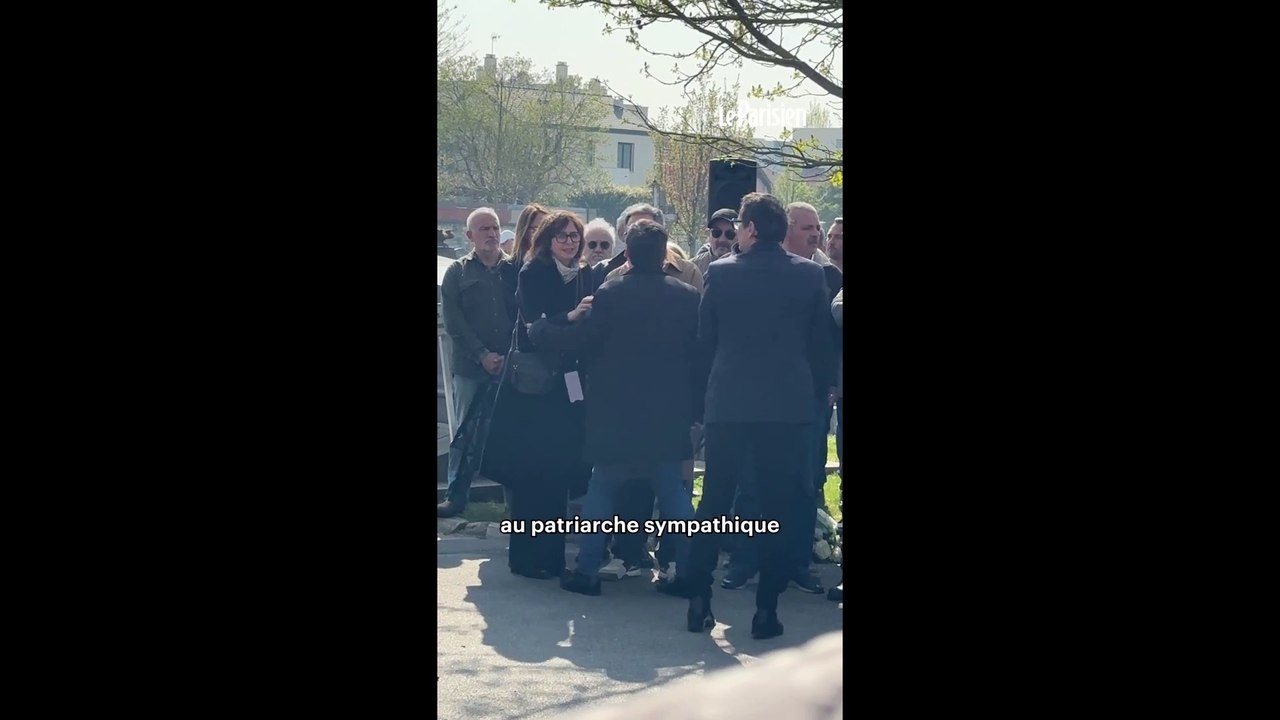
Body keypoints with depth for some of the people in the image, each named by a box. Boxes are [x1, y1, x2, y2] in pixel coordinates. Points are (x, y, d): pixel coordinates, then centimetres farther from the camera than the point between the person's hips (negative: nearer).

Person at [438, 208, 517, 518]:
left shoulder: (514, 270, 8)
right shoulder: (457, 272, 6)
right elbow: (453, 322, -1)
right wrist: (482, 355, -10)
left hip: (510, 365, 0)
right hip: (470, 366, 0)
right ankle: (456, 495, 8)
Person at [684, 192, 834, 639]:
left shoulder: (720, 273, -4)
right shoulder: (809, 275, -3)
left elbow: (705, 339, 3)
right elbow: (821, 343, 3)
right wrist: (817, 384, 18)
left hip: (728, 403, 0)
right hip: (789, 405, 0)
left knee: (714, 503, 10)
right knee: (779, 507, 5)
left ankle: (698, 603, 10)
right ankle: (766, 610, 4)